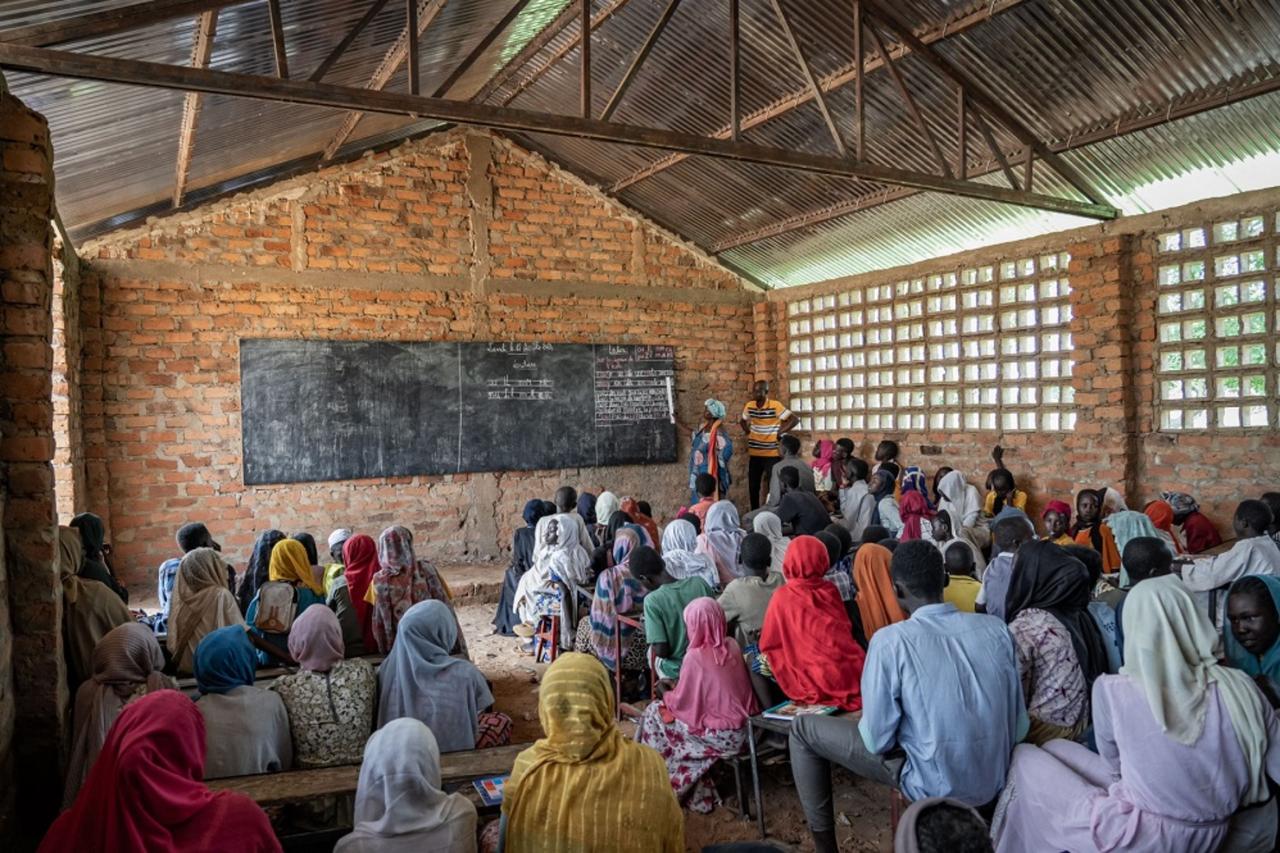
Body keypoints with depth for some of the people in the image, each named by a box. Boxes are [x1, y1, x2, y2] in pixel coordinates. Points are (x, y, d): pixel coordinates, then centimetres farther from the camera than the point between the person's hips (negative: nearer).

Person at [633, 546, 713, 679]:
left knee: (652, 651, 27)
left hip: (677, 671, -4)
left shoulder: (652, 600, -23)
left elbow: (661, 651, -22)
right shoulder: (700, 583, -10)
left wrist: (648, 633, -3)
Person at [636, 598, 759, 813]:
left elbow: (682, 701, -8)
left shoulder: (695, 656, -18)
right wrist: (678, 687, 19)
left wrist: (666, 694, 12)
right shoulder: (733, 646, 1)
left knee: (655, 712, 8)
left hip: (722, 737, -7)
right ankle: (696, 793, 27)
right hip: (745, 729, 7)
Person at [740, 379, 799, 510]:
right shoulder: (749, 405, 3)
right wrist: (749, 433, 6)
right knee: (753, 486, 10)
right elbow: (743, 421, 23)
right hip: (754, 454, 5)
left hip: (771, 454, -5)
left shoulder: (775, 405, -13)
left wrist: (778, 433, -12)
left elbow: (795, 420, -12)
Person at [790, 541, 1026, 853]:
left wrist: (867, 725, 7)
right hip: (995, 781, 5)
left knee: (804, 728, 9)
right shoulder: (996, 628, -7)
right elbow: (1019, 726, 0)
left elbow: (877, 740, -15)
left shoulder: (892, 640, -21)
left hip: (935, 788, -5)